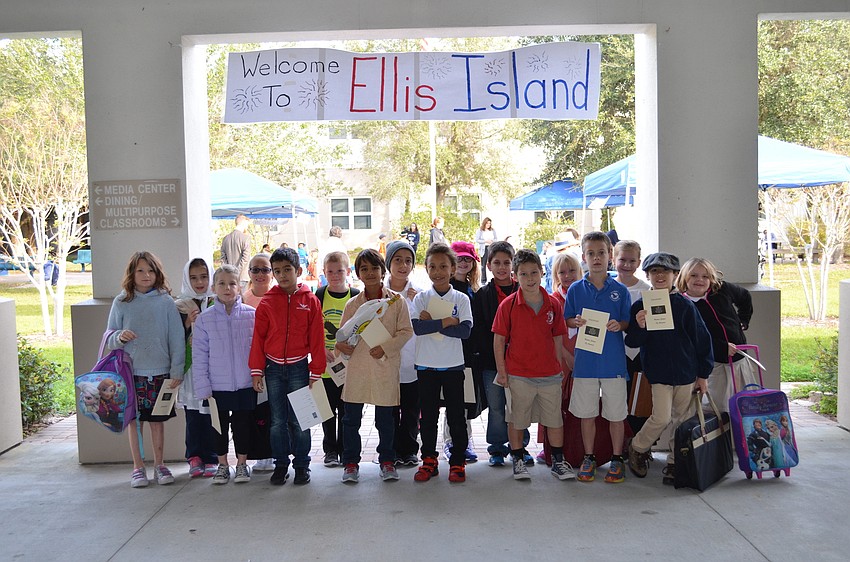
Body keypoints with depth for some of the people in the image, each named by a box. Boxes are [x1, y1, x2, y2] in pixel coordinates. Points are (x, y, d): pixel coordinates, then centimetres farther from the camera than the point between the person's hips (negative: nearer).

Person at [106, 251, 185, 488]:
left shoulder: (166, 302, 0)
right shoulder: (121, 302, 2)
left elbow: (176, 338, 0)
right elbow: (109, 337, 6)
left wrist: (177, 370, -4)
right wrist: (119, 337, -17)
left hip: (160, 372, 0)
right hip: (131, 371, 0)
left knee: (158, 420, 9)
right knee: (134, 420, 6)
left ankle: (159, 464, 22)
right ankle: (138, 467, 18)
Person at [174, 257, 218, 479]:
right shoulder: (180, 306, 5)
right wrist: (188, 324, -12)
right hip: (191, 368, 1)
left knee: (212, 413, 1)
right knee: (193, 415, 4)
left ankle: (211, 459, 11)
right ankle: (194, 457, 17)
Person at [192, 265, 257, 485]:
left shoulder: (252, 314, -4)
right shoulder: (204, 319, -3)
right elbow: (199, 356, -1)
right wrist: (203, 387, -4)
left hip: (246, 384, 0)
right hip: (218, 385, 1)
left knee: (242, 424, 10)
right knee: (220, 425, 12)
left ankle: (242, 464, 27)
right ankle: (222, 464, 29)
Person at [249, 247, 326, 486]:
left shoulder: (310, 300, -2)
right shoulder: (267, 302, 1)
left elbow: (317, 338, -1)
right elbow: (258, 338, 4)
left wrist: (315, 371, -3)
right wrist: (257, 371, 0)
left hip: (299, 368, -1)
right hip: (273, 368, 2)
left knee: (299, 420, 4)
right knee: (277, 421, 8)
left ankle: (302, 464, 17)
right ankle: (280, 464, 20)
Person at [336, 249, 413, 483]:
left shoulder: (395, 300, 1)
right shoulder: (352, 304, 5)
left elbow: (406, 331, -1)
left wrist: (385, 348, -12)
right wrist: (342, 345, -14)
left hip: (386, 366, -1)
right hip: (357, 366, 2)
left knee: (385, 419, 8)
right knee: (351, 418, 6)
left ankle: (387, 461, 25)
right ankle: (351, 462, 19)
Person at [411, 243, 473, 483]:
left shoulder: (461, 299, 0)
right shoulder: (421, 298, 1)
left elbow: (465, 330, -15)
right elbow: (417, 327, -15)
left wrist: (431, 323, -16)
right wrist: (447, 322, -17)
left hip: (453, 365, -1)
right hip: (426, 365, 1)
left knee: (456, 416, 5)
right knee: (428, 416, 9)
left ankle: (458, 462, 17)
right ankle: (429, 460, 22)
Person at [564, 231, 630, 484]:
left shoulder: (620, 290, 1)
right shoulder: (575, 289, 3)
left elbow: (628, 323, 5)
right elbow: (567, 320, 8)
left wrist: (618, 325, -16)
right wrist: (577, 322, -13)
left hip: (613, 360, -1)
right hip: (585, 359, 1)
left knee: (616, 413, 7)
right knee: (587, 413, 10)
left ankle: (617, 459, 22)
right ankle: (589, 458, 24)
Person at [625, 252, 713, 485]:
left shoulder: (685, 305, -1)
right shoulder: (640, 306, -1)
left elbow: (702, 339, 4)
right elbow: (632, 342, -1)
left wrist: (703, 373, 4)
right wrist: (639, 327, -23)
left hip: (686, 372, 2)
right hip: (658, 373, -2)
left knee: (682, 420, 8)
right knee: (661, 418, -10)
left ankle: (675, 463, 23)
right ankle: (637, 448, 15)